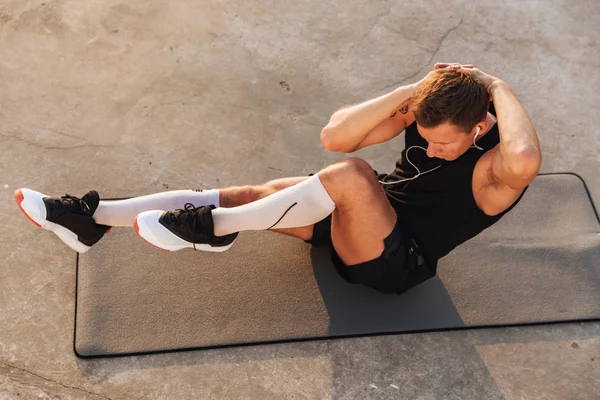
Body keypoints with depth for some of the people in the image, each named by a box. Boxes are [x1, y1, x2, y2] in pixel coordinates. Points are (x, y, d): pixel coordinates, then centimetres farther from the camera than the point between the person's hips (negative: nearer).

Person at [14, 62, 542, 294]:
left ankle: (214, 228, -20)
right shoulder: (429, 110, -6)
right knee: (252, 194, -7)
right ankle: (94, 219, -5)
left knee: (350, 175, -36)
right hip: (360, 217, 7)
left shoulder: (495, 168, -21)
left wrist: (499, 88, -31)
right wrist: (409, 92, -22)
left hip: (395, 260, -6)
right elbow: (334, 136, -14)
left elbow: (525, 160, -50)